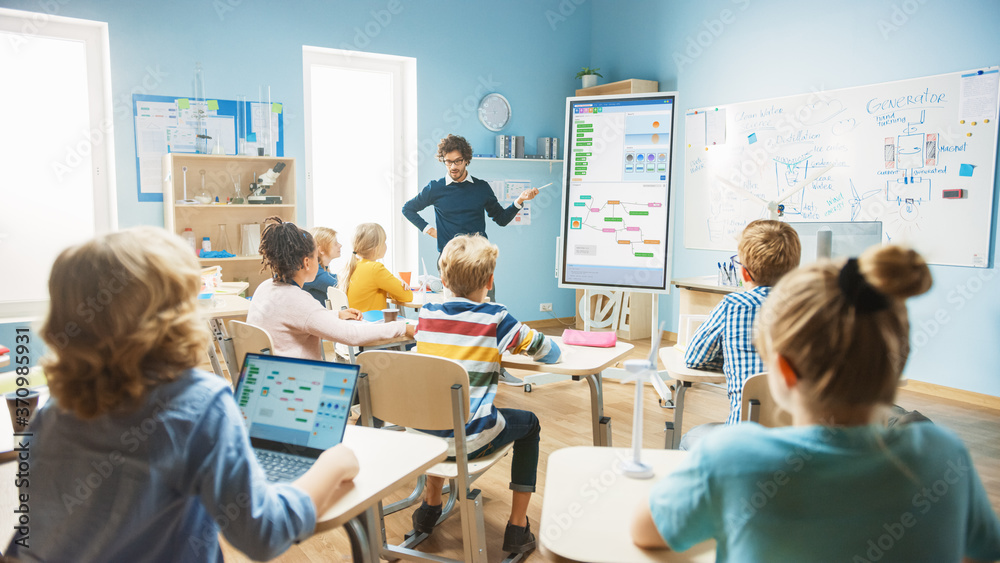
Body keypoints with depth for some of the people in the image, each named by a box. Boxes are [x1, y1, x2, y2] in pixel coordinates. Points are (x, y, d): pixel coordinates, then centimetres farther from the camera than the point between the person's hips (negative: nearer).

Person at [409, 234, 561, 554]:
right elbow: (551, 353, -1)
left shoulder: (426, 314, 3)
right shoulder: (496, 319, -10)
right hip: (470, 439, -4)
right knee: (529, 423, 23)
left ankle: (430, 504, 45)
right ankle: (517, 527, 22)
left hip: (423, 433, 5)